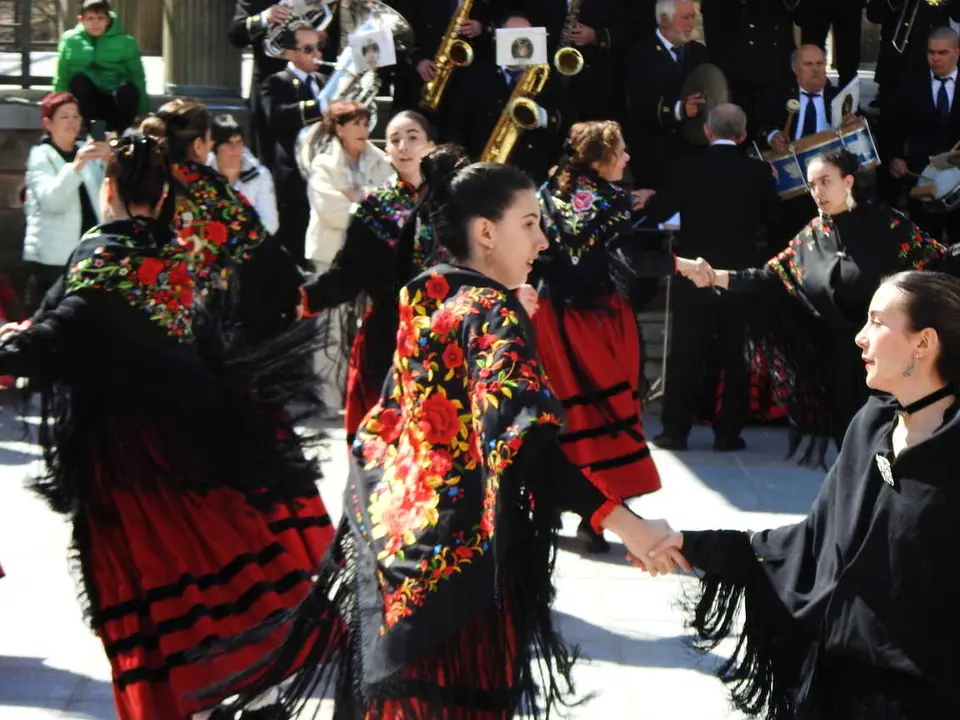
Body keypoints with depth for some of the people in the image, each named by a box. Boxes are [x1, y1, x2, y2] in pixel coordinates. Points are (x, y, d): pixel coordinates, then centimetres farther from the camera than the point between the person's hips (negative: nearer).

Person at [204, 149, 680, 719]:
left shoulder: (426, 296, 7)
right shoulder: (493, 313, -17)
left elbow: (387, 423, 17)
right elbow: (523, 436, -32)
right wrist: (622, 521, -40)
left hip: (398, 529, 8)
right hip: (464, 551, -8)